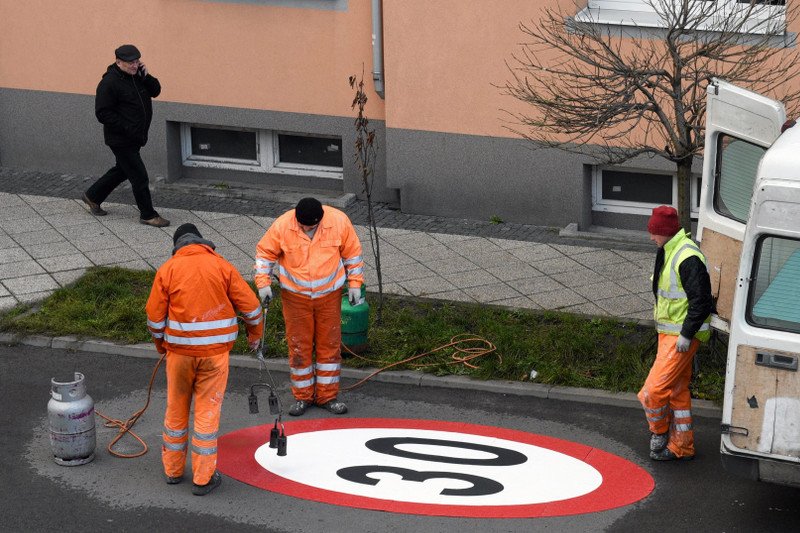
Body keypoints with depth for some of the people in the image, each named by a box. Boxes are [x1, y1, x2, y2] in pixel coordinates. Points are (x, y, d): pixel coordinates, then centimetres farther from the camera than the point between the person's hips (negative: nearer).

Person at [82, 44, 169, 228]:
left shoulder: (137, 76, 6)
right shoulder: (109, 83, -19)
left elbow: (155, 91, 8)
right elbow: (103, 113, -20)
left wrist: (146, 76, -9)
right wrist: (126, 128, -23)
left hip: (135, 138, 9)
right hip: (121, 140, -9)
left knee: (122, 170, 23)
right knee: (139, 176, -5)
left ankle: (92, 196, 39)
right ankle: (147, 215, 7)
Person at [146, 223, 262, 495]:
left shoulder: (167, 269, -2)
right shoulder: (222, 266, -2)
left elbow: (154, 316, -1)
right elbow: (250, 305, -1)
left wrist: (161, 345, 17)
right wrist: (255, 334, 17)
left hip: (179, 351, 1)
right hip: (215, 350, -1)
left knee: (176, 408, 16)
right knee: (207, 411, 5)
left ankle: (173, 469, 27)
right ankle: (203, 478, 8)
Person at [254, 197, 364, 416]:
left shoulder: (339, 221, -15)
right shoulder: (282, 225, -18)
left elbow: (352, 253, 0)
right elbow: (265, 252, -4)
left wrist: (354, 284, 1)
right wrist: (263, 283, -10)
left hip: (329, 294, 1)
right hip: (295, 296, -1)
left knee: (330, 345, 7)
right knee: (299, 346, 4)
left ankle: (327, 395, 20)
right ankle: (302, 396, 19)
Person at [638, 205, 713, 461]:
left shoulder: (688, 258, -22)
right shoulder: (668, 252, 11)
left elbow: (701, 302, -23)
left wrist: (686, 335, -20)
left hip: (682, 337, -10)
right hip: (668, 332, 10)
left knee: (653, 392, -11)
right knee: (677, 391, 16)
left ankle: (659, 435, 11)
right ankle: (682, 447, 24)